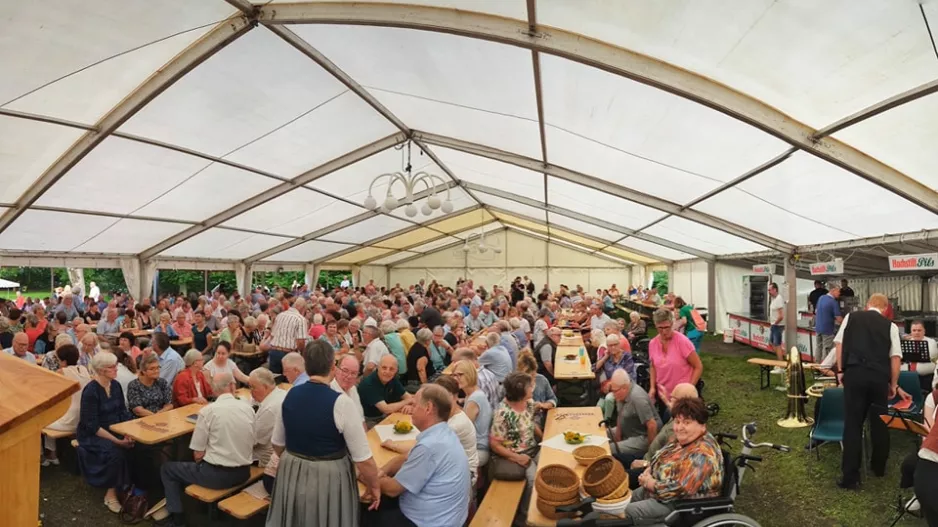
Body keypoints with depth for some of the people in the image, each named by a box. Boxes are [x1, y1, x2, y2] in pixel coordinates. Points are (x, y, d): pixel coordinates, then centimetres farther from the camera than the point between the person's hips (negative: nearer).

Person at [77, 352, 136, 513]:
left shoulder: (116, 385, 1)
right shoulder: (91, 391, -19)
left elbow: (123, 412, 4)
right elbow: (92, 425, -21)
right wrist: (117, 440, -26)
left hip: (115, 430, 5)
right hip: (93, 434, -5)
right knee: (116, 451, -32)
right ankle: (111, 494, -12)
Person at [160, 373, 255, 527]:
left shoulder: (208, 410, -13)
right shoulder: (248, 408, -2)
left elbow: (198, 454, -8)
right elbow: (252, 444, 7)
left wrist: (202, 463, 12)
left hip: (216, 474, -5)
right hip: (243, 473, 5)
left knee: (167, 469, 19)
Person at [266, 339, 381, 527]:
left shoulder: (290, 395, -6)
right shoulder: (341, 402, -22)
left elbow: (278, 444, 9)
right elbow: (363, 459, -18)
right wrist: (374, 487, -2)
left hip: (291, 475, 5)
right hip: (329, 479, -5)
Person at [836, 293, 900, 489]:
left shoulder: (851, 317, 8)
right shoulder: (890, 326, 8)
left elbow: (839, 345, 5)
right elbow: (895, 357, 5)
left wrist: (841, 371, 11)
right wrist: (893, 384, 13)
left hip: (854, 374, -1)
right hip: (880, 377, 1)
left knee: (853, 424, 3)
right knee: (879, 423, 19)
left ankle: (850, 476, 5)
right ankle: (879, 466, 37)